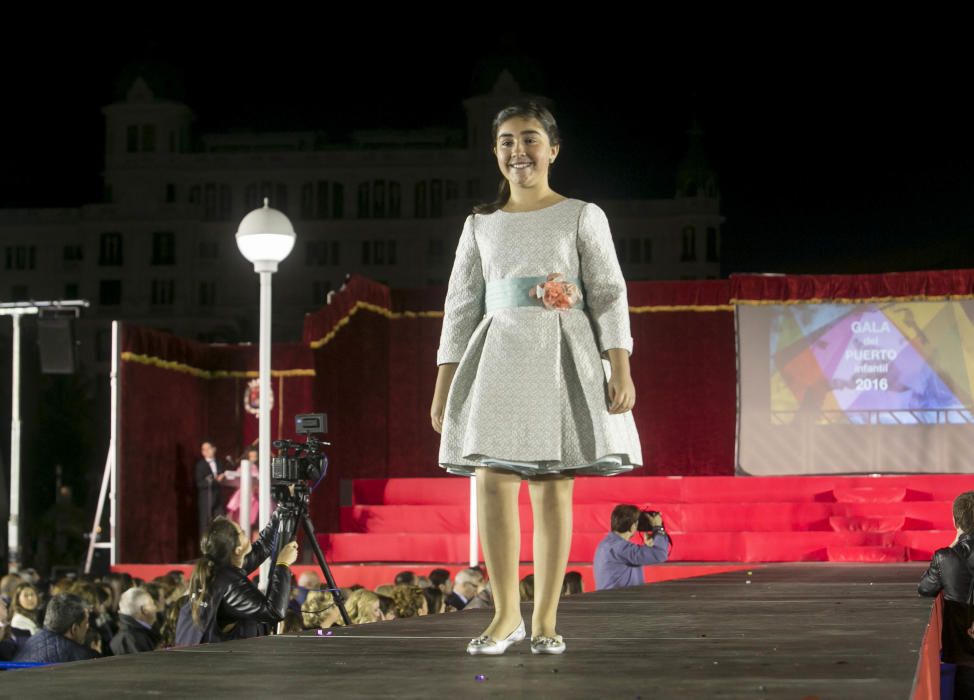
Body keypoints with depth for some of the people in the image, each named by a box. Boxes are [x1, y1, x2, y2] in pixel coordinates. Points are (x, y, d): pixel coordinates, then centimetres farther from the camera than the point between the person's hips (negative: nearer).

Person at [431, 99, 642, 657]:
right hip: (498, 359, 2)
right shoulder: (481, 225, 14)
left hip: (562, 359, -2)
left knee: (554, 487, -3)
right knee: (492, 481, -8)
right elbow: (461, 306, 14)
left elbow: (610, 296, 1)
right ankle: (507, 615, 3)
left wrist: (621, 370, -11)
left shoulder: (582, 217, 6)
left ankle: (546, 619, 3)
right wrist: (444, 385, 8)